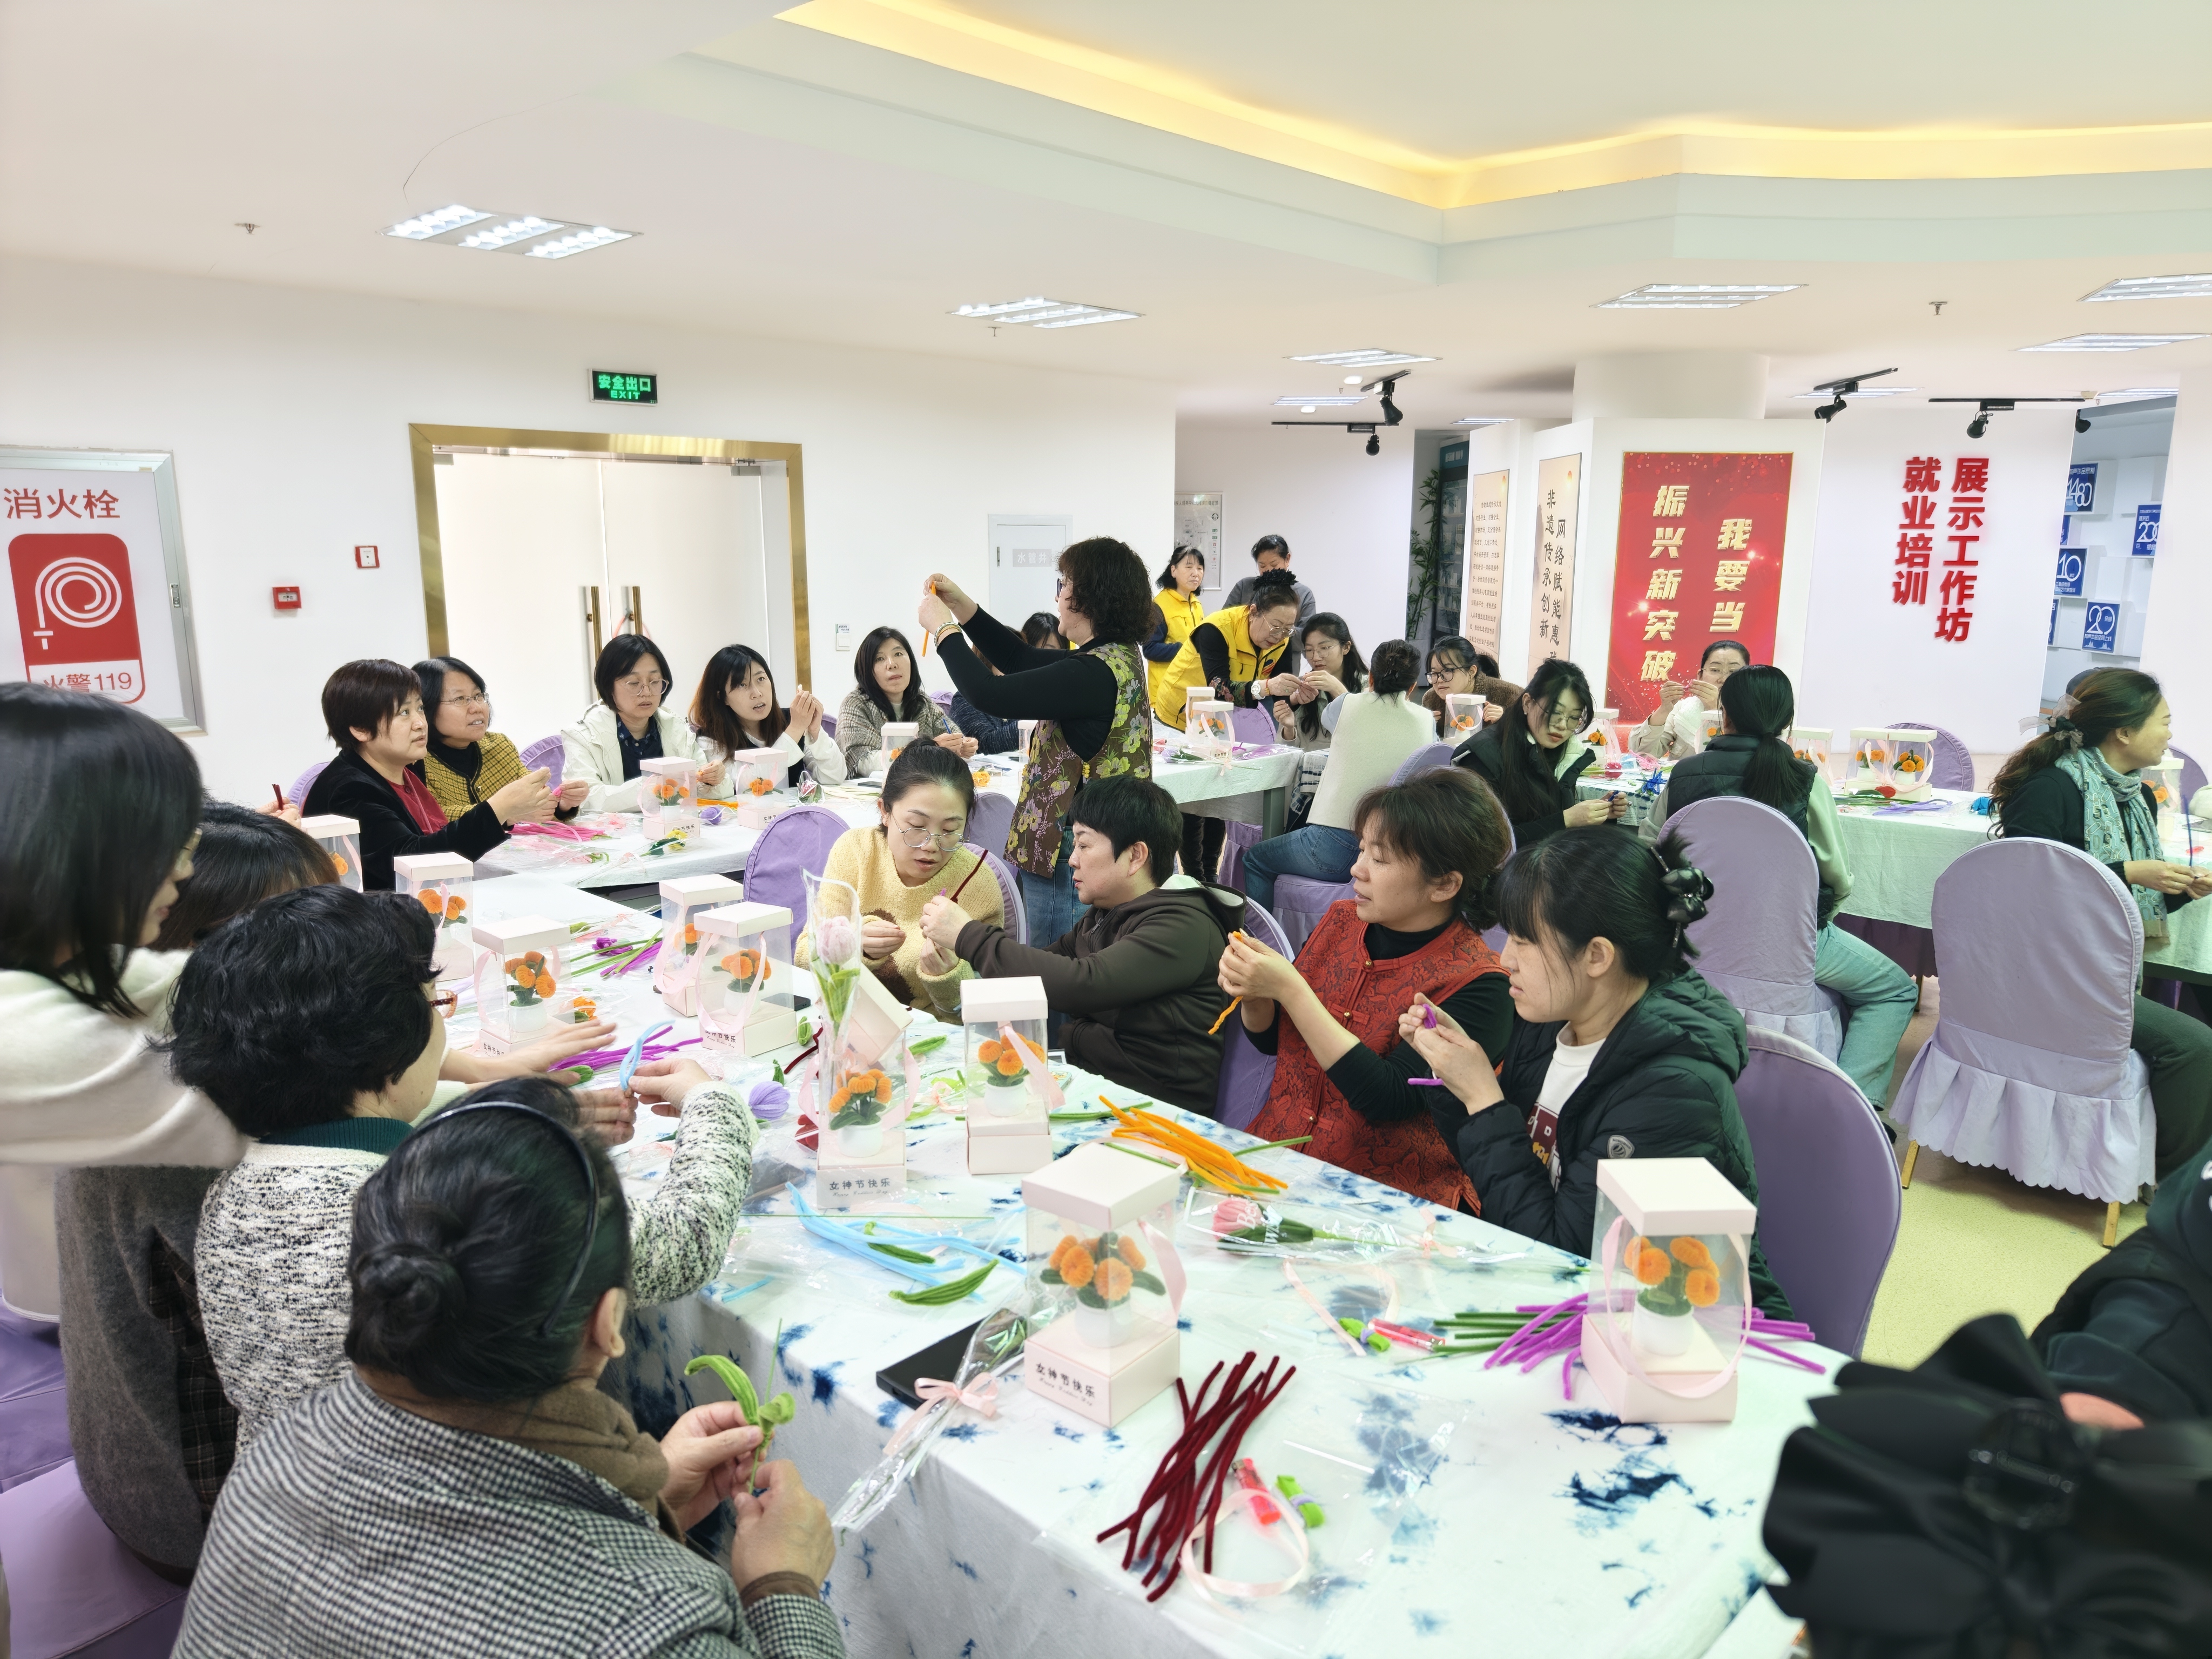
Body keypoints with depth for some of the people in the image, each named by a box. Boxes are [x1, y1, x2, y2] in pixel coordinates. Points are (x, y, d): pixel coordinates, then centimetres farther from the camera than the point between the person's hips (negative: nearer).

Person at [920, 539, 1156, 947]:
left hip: (1068, 858, -10)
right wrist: (961, 606, 13)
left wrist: (944, 629, -7)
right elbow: (1022, 661, 17)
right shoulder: (1118, 655, 8)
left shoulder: (1094, 674, -23)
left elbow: (990, 695, -23)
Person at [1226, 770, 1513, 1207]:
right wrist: (1253, 995, -8)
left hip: (1388, 1199, -6)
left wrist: (1289, 988, -23)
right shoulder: (1342, 921, 4)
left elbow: (1387, 1101, -22)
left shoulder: (1478, 985, -14)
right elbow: (1269, 1039, 15)